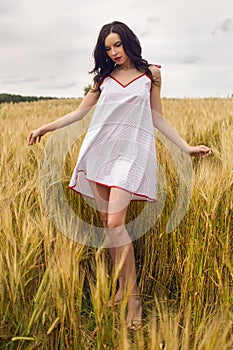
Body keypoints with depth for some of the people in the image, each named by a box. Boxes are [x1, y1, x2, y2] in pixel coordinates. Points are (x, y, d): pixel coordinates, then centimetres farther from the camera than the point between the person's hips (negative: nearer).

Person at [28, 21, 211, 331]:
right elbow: (80, 112, 17)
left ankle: (133, 295, -3)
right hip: (100, 150, 4)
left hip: (131, 152, -3)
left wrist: (187, 147, 3)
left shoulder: (150, 73, 10)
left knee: (115, 221, -16)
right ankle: (121, 285, 16)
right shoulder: (104, 77, 16)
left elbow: (157, 118, 11)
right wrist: (46, 127, 12)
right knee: (106, 220, 2)